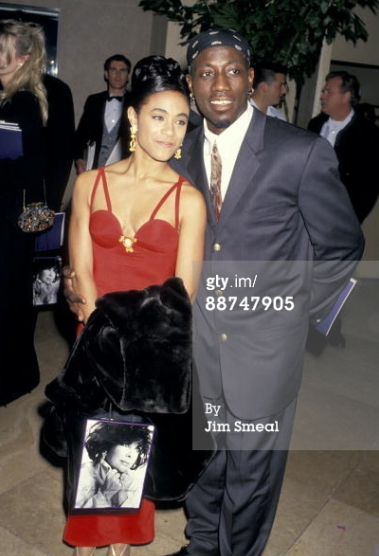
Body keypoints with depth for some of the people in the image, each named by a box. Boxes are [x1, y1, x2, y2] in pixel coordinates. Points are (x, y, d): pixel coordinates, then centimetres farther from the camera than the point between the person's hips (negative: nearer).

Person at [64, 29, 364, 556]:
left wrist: (301, 311, -1)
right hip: (196, 340, 4)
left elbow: (341, 244, -2)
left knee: (253, 469, 16)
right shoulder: (181, 154, 2)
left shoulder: (302, 152, -12)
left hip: (264, 349, -3)